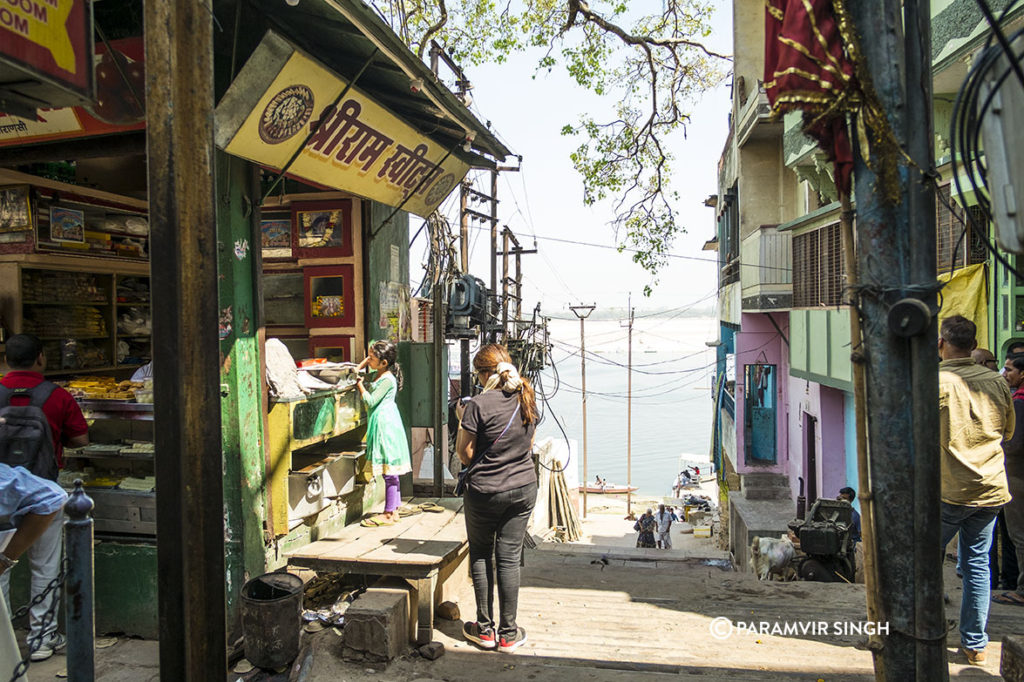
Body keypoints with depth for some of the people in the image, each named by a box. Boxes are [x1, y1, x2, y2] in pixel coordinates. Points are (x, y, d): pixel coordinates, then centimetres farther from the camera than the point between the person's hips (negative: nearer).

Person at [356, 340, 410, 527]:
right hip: (381, 425, 10)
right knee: (390, 472, 14)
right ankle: (394, 510, 21)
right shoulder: (379, 375, 10)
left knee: (389, 472, -3)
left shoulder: (387, 380, -17)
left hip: (385, 425, -10)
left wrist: (359, 383, -9)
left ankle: (388, 515, 3)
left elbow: (370, 401, -16)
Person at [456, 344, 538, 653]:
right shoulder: (527, 399, 1)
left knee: (481, 556, 13)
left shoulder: (479, 404, -17)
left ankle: (485, 629, 21)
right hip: (524, 488, 4)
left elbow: (464, 453, -10)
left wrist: (462, 423, 5)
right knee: (509, 559, 9)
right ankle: (508, 633, 17)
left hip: (484, 491, -4)